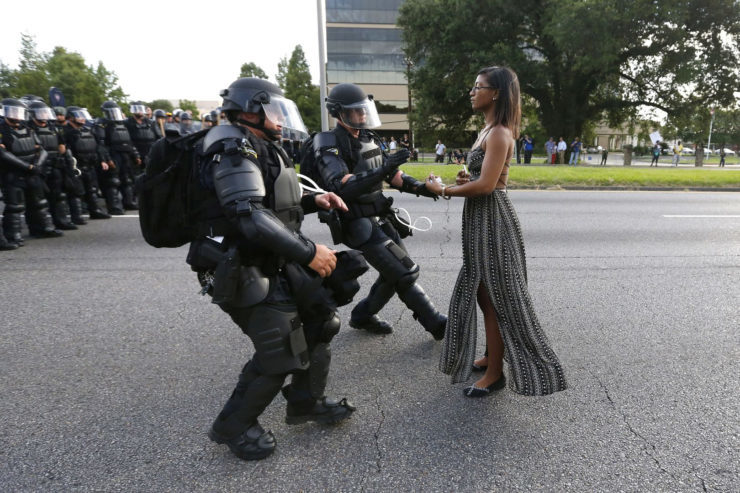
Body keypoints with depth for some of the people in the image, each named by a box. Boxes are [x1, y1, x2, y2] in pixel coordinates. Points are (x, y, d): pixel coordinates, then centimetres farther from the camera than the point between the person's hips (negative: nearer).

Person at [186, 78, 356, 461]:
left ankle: (306, 403, 31)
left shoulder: (261, 149, 16)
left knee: (319, 318, 13)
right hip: (248, 274, -10)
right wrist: (308, 252, -28)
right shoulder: (234, 152, -17)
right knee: (279, 353, -7)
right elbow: (251, 217, -29)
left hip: (277, 265, 10)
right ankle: (233, 426, 18)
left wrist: (312, 201, 8)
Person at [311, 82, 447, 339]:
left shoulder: (368, 139, 11)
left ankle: (362, 316, 31)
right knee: (406, 273, -8)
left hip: (381, 219, 8)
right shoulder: (330, 146, -14)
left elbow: (391, 174, 17)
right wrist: (383, 169, -37)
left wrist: (419, 187, 1)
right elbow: (341, 187, -29)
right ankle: (437, 325, 6)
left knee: (394, 274, 12)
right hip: (360, 225, -8)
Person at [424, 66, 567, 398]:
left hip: (492, 219, -10)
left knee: (494, 296, -1)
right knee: (483, 293, 17)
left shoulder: (499, 134, -16)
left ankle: (495, 372, 12)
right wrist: (466, 179, 1)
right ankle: (491, 356, 33)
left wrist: (443, 191, -14)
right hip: (481, 219, 10)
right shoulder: (488, 130, 14)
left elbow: (486, 184, -24)